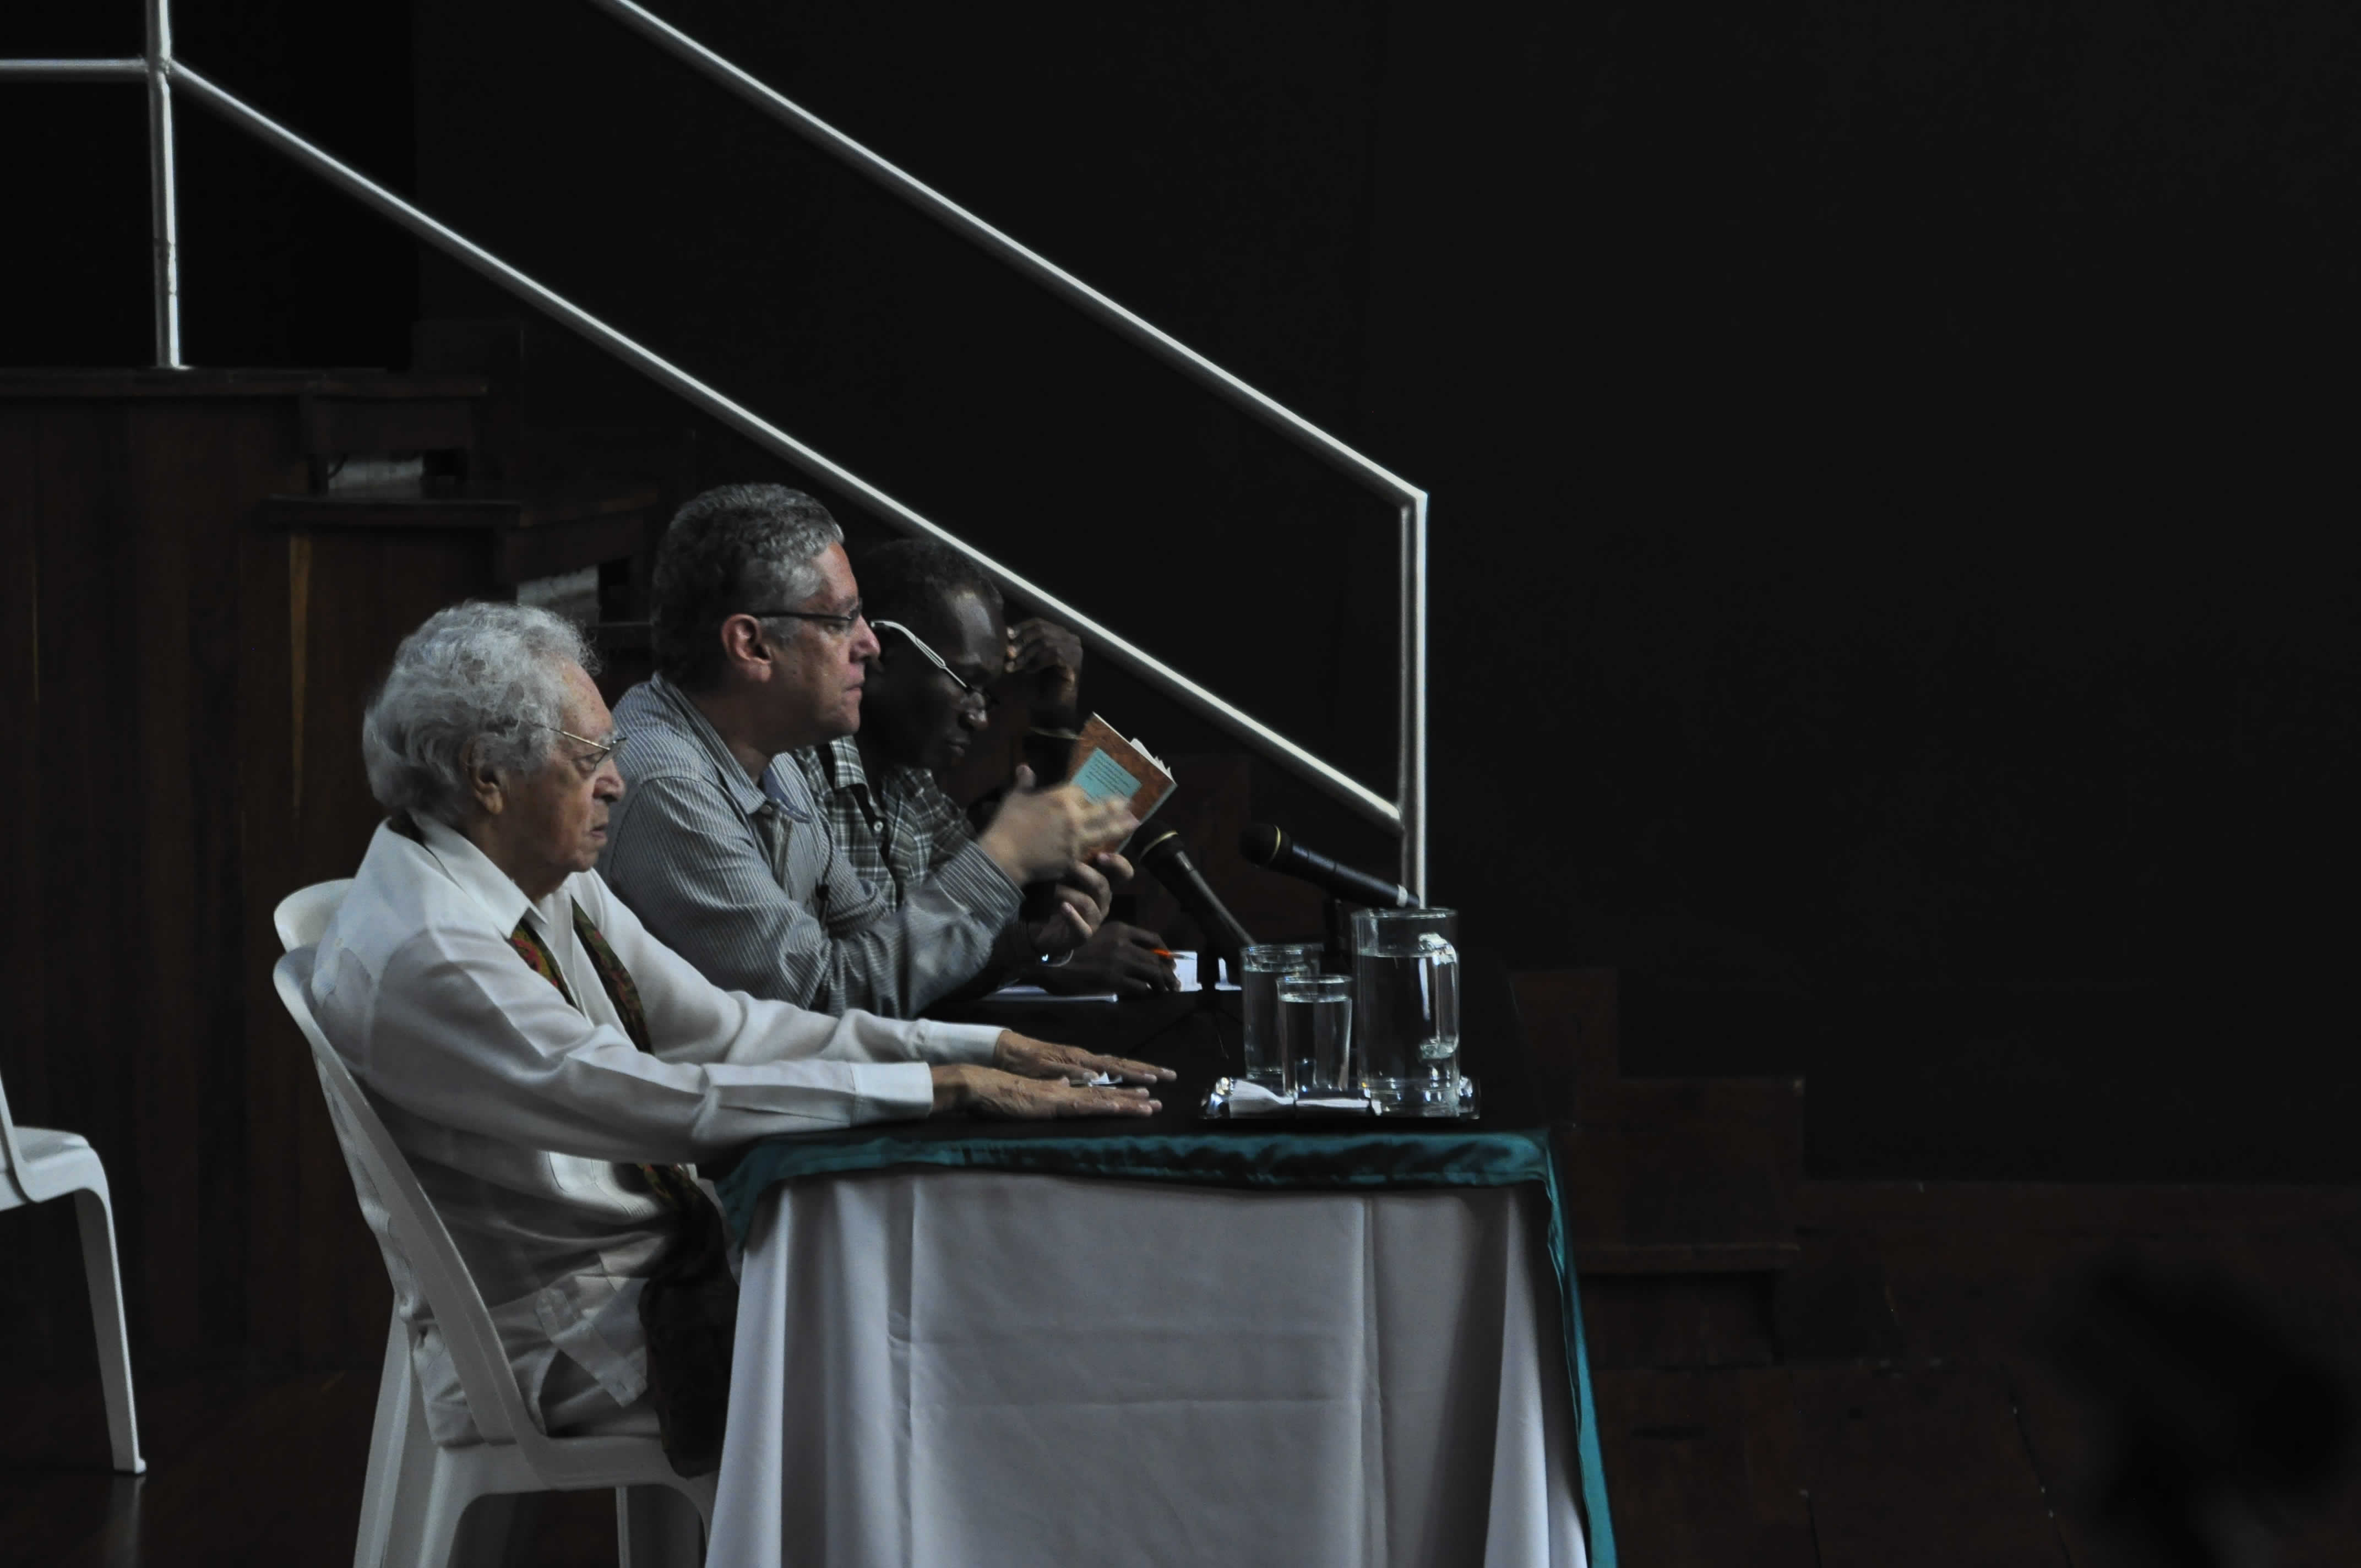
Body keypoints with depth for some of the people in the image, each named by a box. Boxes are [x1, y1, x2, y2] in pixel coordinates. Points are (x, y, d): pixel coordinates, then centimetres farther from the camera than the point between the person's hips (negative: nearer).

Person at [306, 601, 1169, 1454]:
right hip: (553, 1347, -9)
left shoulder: (556, 888, 7)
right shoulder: (415, 959, -23)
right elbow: (669, 1104, -27)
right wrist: (947, 1087, -26)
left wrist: (987, 1047, -2)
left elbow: (719, 1026, 7)